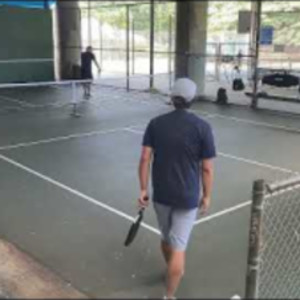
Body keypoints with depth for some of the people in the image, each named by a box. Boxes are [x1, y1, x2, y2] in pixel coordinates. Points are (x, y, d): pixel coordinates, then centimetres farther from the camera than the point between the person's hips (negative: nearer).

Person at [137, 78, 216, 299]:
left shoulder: (155, 123, -3)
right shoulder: (202, 127, -12)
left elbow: (145, 158, -5)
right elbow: (207, 168, -10)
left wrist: (143, 189, 3)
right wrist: (207, 196, 2)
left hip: (161, 194, 4)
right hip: (188, 197, -4)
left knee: (167, 238, 25)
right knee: (178, 247, 4)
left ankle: (174, 272, 50)